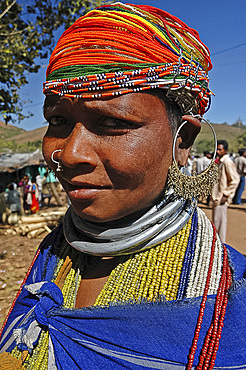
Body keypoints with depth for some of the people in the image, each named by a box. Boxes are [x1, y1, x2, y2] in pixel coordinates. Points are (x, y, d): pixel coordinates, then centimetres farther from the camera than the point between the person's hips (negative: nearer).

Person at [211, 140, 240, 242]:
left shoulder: (228, 162, -15)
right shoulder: (219, 161, 13)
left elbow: (235, 180, -18)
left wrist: (226, 195, -17)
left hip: (221, 198, -9)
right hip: (216, 196, 9)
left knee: (219, 221, -2)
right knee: (215, 220, 17)